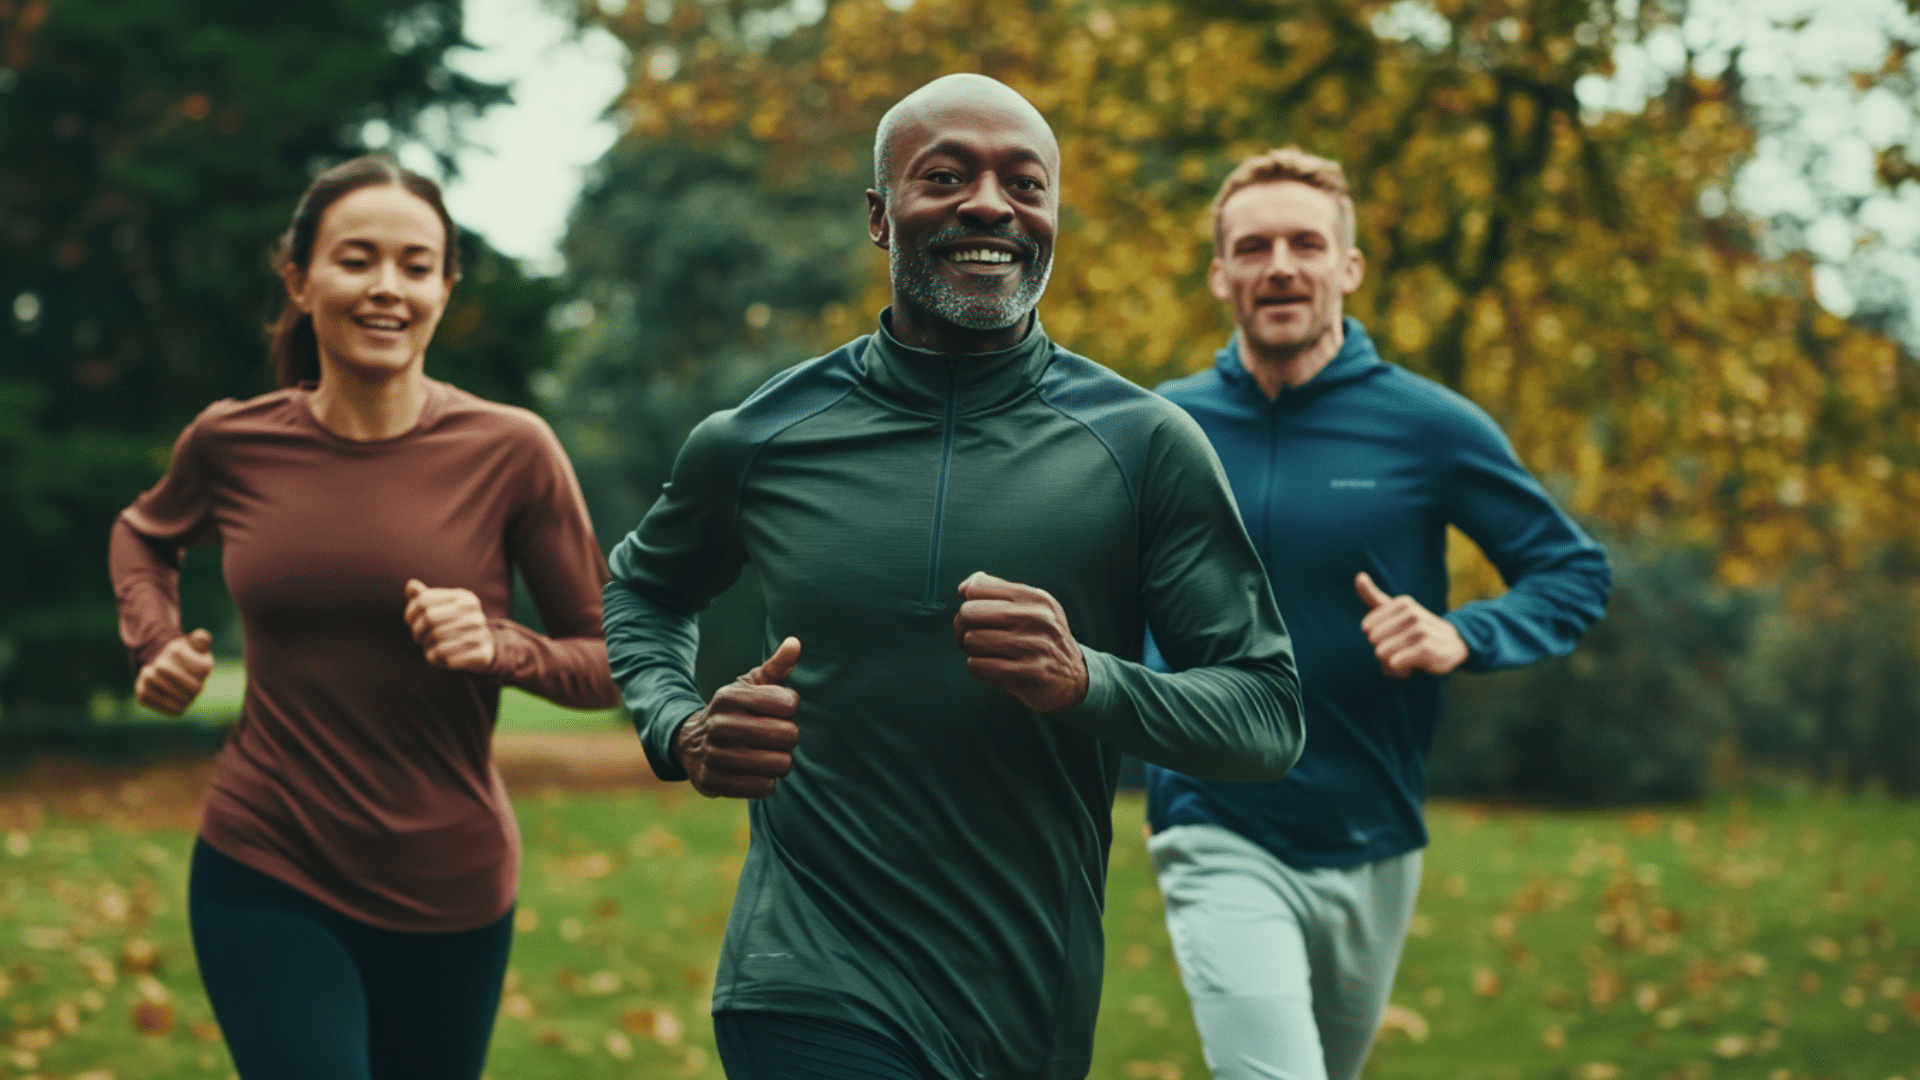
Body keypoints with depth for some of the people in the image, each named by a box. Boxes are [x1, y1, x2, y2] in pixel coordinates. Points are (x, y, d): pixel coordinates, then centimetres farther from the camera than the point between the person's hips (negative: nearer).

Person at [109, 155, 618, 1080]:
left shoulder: (509, 451, -9)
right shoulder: (232, 443, -3)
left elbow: (611, 663, -3)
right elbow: (144, 535, 22)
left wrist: (501, 649, -22)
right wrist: (155, 643, 4)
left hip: (449, 891, 0)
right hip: (265, 877, 0)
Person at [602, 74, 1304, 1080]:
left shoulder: (1146, 447, -4)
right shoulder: (757, 441, 0)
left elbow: (1270, 714, -4)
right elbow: (640, 588, 20)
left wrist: (1089, 681, -22)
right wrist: (677, 730, 0)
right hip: (815, 987, -1)